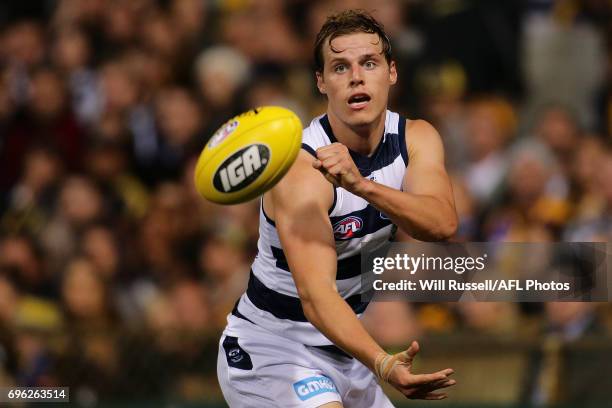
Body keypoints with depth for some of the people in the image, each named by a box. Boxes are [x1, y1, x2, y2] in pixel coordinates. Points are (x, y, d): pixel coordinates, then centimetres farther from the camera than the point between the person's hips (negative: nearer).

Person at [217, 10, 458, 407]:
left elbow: (443, 223, -25)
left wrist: (361, 185, -42)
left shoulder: (417, 139, -5)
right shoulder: (302, 171, -25)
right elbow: (315, 296, -36)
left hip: (343, 346, 7)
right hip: (270, 352, -7)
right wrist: (383, 365, -52)